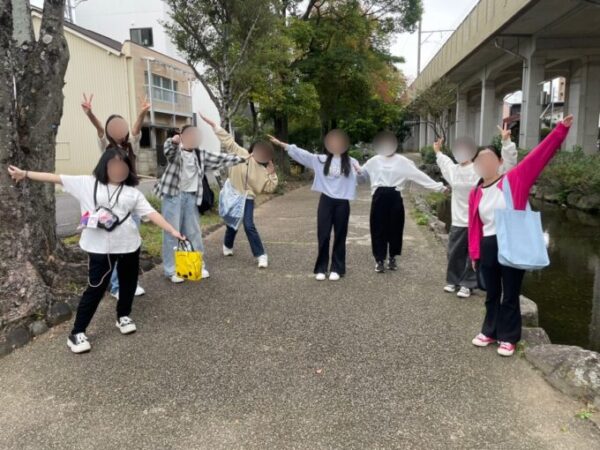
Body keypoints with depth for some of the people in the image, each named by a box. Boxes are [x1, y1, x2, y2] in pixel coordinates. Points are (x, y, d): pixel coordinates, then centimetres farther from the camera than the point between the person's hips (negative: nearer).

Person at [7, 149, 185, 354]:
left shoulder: (132, 192, 4)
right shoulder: (87, 183, 1)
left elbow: (151, 213, -2)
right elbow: (57, 178, 0)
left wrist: (172, 231, -10)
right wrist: (25, 174, -2)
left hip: (129, 245, 3)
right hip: (100, 248, -3)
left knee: (128, 283, 15)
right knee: (96, 288, 0)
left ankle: (123, 316, 41)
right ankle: (77, 333, 13)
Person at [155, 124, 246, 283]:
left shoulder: (200, 155, 12)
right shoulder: (175, 151, -5)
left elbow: (220, 159, 14)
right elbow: (168, 150, -27)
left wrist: (242, 158, 13)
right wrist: (173, 141, -50)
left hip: (191, 196, 5)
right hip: (173, 195, -5)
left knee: (194, 232, 12)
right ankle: (171, 270, 9)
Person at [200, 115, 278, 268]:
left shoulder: (262, 169, -2)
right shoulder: (239, 153, -4)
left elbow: (269, 187, -4)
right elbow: (227, 139, -3)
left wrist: (272, 174, -16)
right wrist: (212, 124, -5)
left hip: (247, 198, 0)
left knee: (249, 226, -13)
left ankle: (261, 255, -6)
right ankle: (227, 246, 44)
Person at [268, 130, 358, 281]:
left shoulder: (351, 162, 4)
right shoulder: (321, 160, 7)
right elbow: (301, 153, 4)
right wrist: (280, 144, -1)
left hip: (342, 203, -1)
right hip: (326, 201, 1)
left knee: (339, 236, 5)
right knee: (323, 235, 2)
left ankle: (336, 269, 16)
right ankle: (321, 268, 14)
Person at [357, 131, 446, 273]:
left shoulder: (403, 161, 3)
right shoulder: (374, 161, 10)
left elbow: (418, 175, -1)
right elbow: (363, 177, 14)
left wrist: (438, 186, -6)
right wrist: (358, 172, -10)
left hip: (395, 197, -1)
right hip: (379, 197, 1)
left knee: (395, 228, 6)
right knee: (378, 229, 1)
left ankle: (392, 258, 24)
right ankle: (380, 260, 12)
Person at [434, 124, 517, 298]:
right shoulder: (453, 170, 8)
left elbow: (507, 163, -12)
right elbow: (445, 162, 33)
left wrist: (506, 142, -20)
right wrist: (438, 152, 47)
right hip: (458, 222, 5)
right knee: (454, 254, 13)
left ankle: (467, 285, 15)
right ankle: (453, 280, 29)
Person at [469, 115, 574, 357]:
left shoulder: (515, 179, -5)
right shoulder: (475, 194, 4)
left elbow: (539, 156, -12)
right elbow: (474, 226, 7)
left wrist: (560, 130, -17)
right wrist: (474, 253, 6)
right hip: (487, 248, 3)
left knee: (510, 295, 8)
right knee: (492, 294, 17)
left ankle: (508, 338, 22)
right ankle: (490, 331, 33)